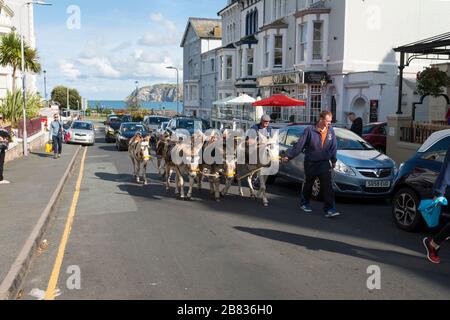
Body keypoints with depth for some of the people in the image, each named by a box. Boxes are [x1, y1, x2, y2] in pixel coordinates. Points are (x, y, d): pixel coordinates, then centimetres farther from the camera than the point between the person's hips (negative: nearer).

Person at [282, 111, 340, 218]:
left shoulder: (330, 131, 1)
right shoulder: (310, 130, -10)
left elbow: (334, 146, 9)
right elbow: (299, 145, -9)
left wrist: (334, 160, 10)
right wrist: (288, 156, -10)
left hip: (324, 163, 2)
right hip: (311, 163, -2)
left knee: (327, 186, -8)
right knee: (308, 185, 14)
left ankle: (330, 209, -7)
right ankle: (304, 203, 35)